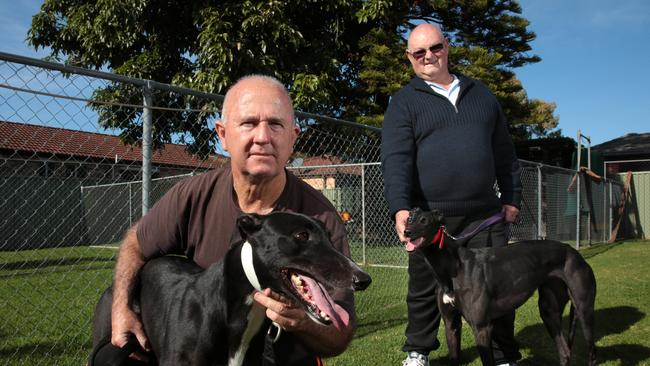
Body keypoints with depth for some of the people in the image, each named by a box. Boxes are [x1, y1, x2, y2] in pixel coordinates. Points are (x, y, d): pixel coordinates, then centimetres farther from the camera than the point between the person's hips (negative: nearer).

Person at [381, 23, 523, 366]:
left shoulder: (480, 93, 16)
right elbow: (396, 158, -11)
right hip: (430, 216, -2)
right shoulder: (404, 102, 3)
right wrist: (399, 207, -24)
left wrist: (511, 196, 12)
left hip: (485, 214, 3)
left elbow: (504, 151, 17)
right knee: (425, 289, 10)